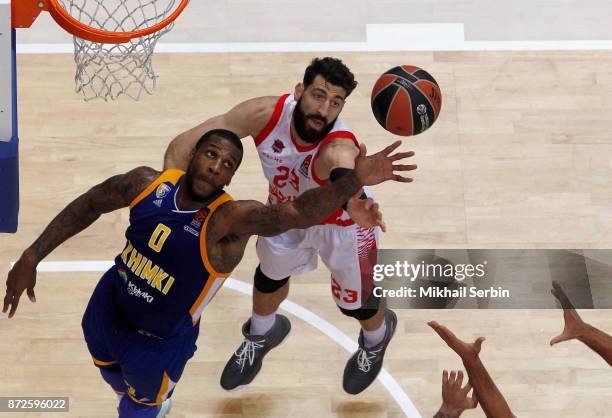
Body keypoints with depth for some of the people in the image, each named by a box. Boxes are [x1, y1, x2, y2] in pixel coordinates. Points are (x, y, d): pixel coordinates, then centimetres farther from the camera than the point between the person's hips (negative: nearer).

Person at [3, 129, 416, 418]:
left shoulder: (229, 219, -33)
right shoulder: (148, 182, -20)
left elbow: (297, 212, -50)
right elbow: (89, 205, -4)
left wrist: (354, 180, -65)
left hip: (161, 342, -4)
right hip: (107, 310, 5)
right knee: (116, 378, 34)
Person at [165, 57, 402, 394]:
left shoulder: (339, 146, -44)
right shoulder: (265, 114, -33)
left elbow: (344, 172, -71)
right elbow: (184, 144, -30)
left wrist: (353, 203, -94)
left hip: (341, 224, -4)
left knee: (356, 304, 13)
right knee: (270, 277, 25)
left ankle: (376, 338, 54)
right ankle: (261, 335, 61)